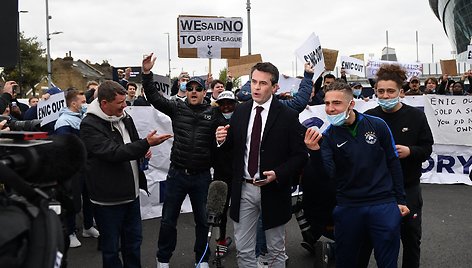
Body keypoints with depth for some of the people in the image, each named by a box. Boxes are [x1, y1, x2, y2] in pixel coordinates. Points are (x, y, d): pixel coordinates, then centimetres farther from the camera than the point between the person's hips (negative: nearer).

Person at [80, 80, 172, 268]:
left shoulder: (125, 117, 7)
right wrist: (146, 143, -30)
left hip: (131, 193, 7)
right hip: (108, 198, -7)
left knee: (134, 240, 19)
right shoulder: (90, 125, -16)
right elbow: (113, 153, -27)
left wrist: (143, 151, 1)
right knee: (111, 247, 7)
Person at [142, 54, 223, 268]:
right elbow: (154, 97, -5)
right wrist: (147, 74, -14)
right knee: (168, 220, 11)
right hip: (177, 174, 1)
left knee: (203, 220, 14)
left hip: (202, 176, 0)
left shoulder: (213, 113, -1)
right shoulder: (177, 107, 1)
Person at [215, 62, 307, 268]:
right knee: (243, 250, 12)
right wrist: (223, 139, -14)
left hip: (273, 190, -3)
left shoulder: (288, 116, -9)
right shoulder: (240, 111, 2)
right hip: (244, 189, 3)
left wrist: (278, 174, -23)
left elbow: (300, 155, -9)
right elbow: (232, 146, 9)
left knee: (276, 250, 15)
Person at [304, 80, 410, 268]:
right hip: (347, 208, 1)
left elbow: (393, 164, 4)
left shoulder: (377, 125, -4)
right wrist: (316, 151, -32)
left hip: (384, 205, 0)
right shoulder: (327, 136, -5)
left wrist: (400, 200, 6)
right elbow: (328, 174, -15)